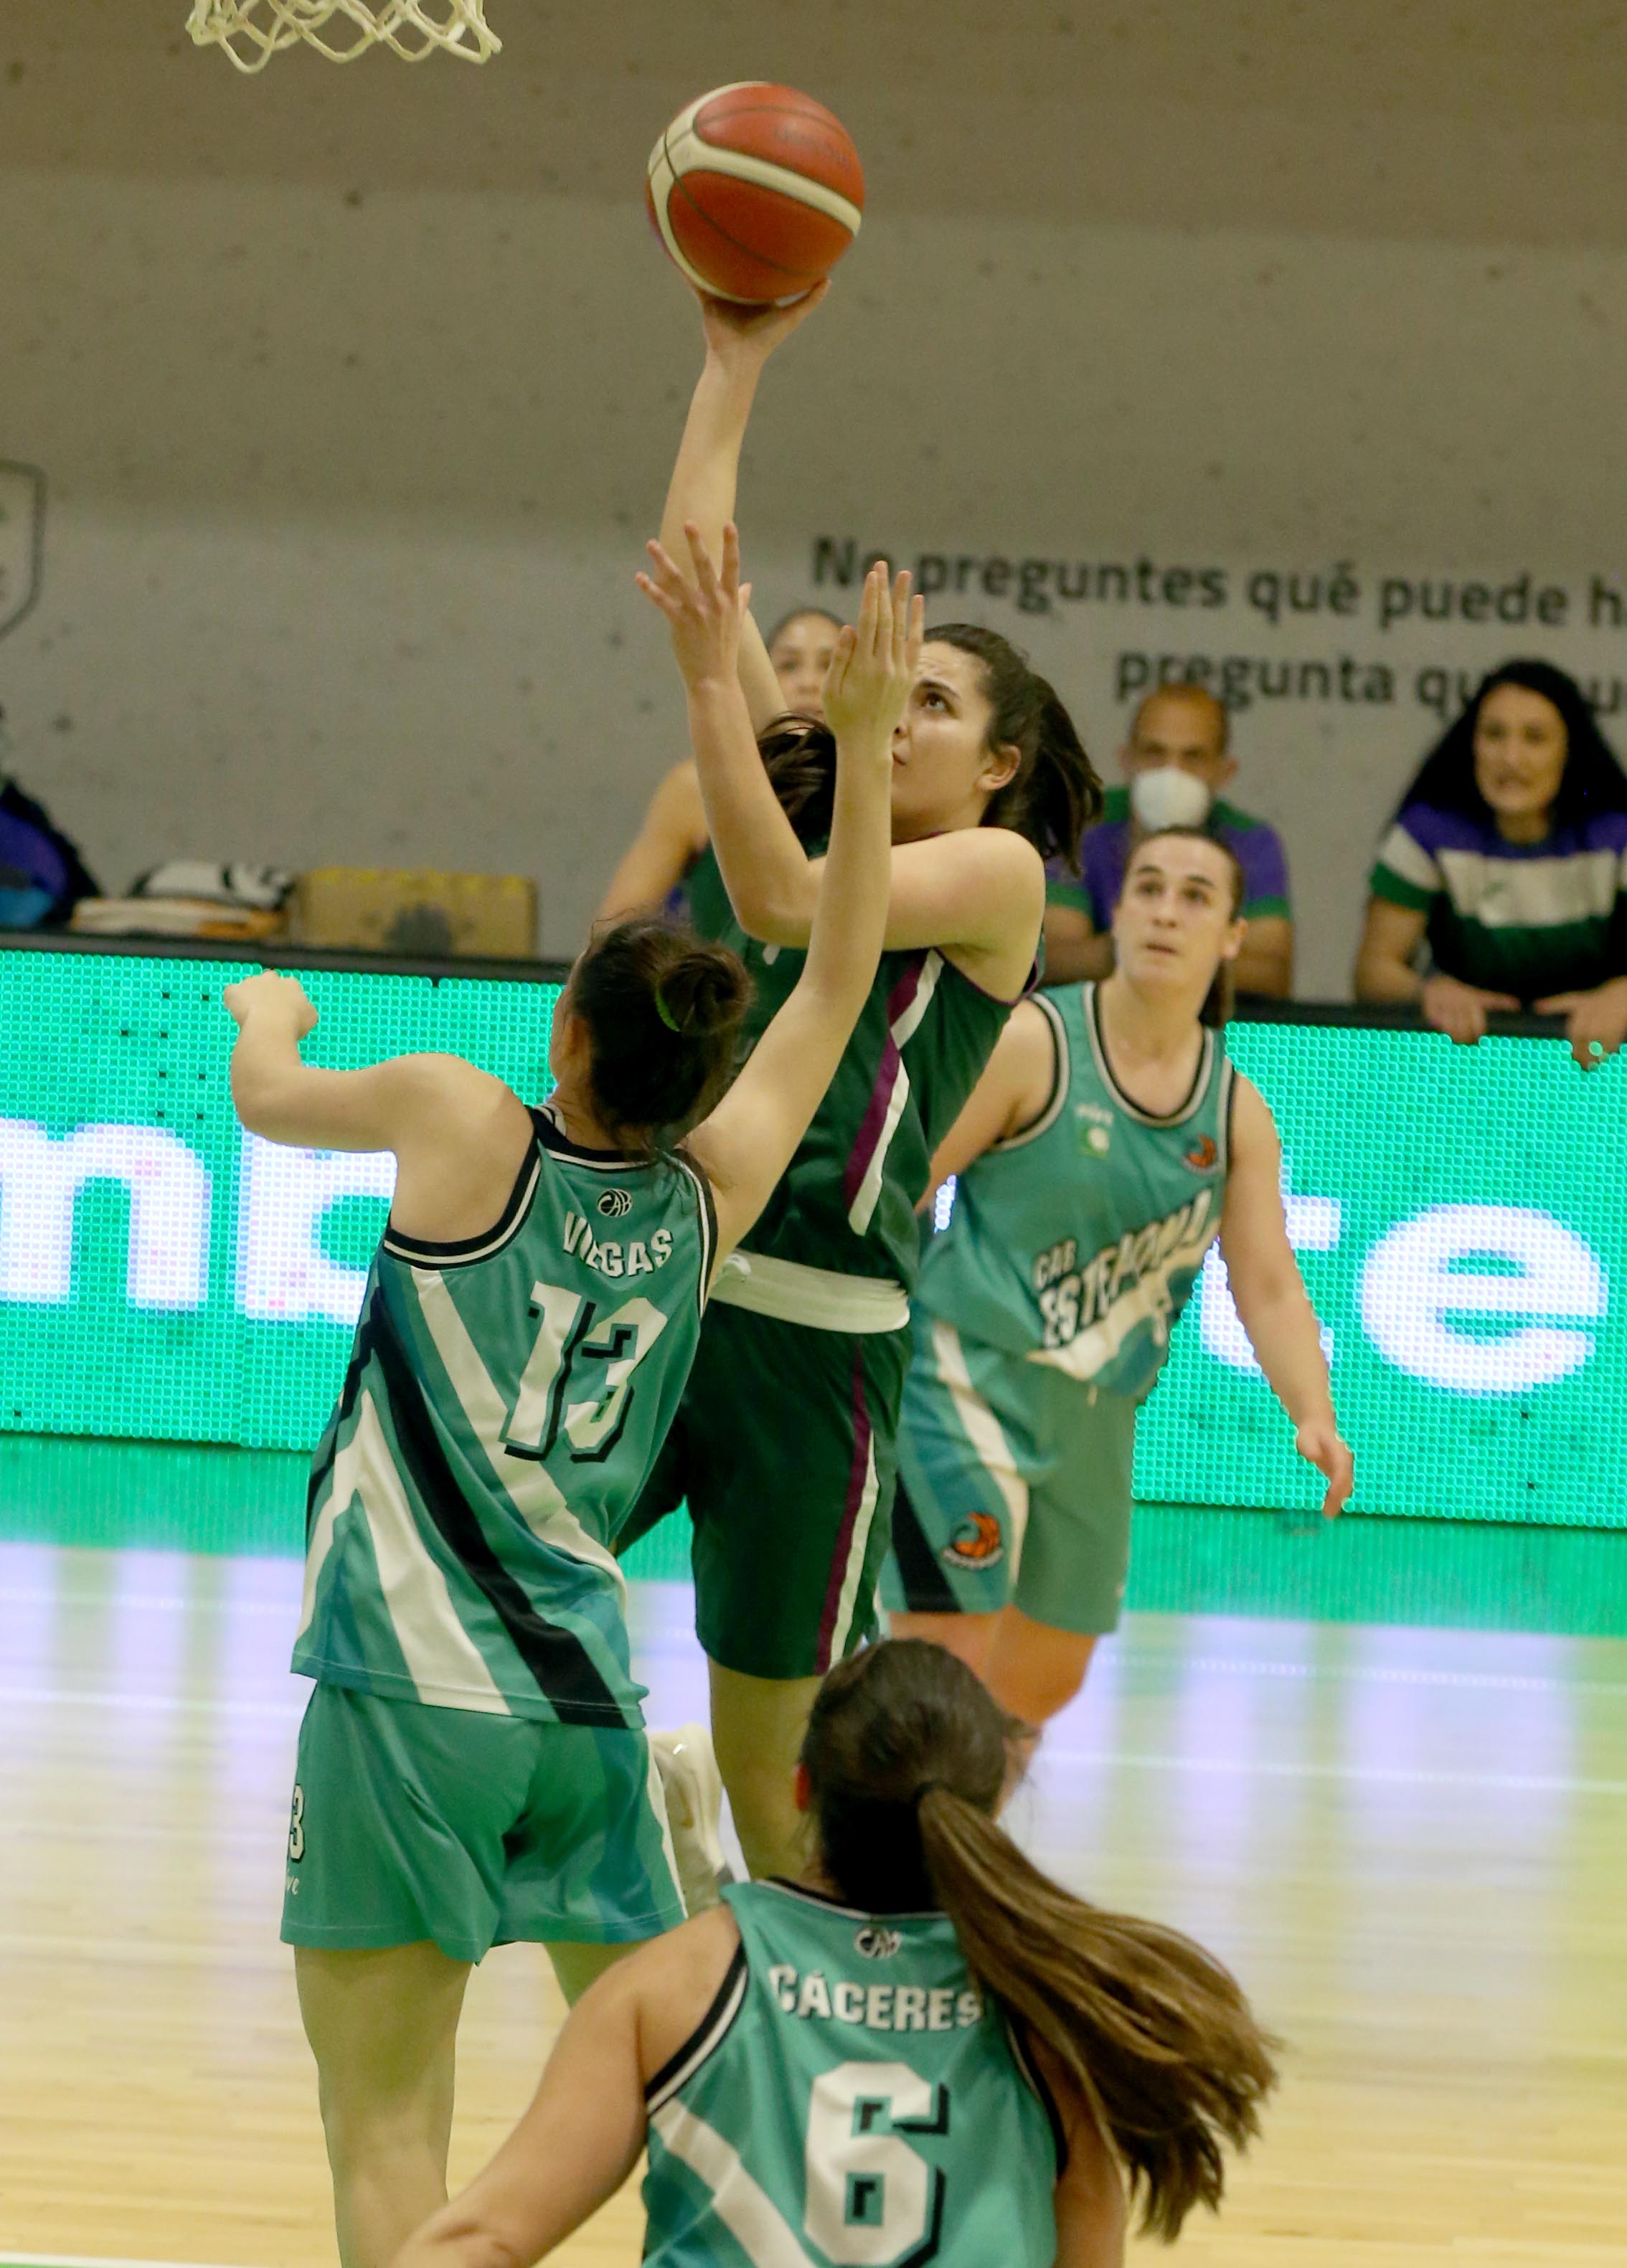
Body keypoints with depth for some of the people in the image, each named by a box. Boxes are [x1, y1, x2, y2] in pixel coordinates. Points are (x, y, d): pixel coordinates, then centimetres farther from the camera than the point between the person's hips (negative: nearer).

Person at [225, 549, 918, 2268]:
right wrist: (859, 742, 11)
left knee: (386, 2118, -2)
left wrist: (269, 1014, 33)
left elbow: (268, 1102, 10)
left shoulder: (466, 1128, -10)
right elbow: (836, 979, 13)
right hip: (588, 1704, 4)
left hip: (413, 1702, -4)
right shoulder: (711, 1194, 1)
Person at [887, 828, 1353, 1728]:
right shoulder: (1030, 1045, -10)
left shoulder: (1236, 1112, 5)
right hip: (969, 1374, -6)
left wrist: (1314, 1416, -14)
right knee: (948, 1661, -16)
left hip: (1094, 1416, 6)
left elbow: (1268, 1284, 3)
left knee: (1043, 1681, 17)